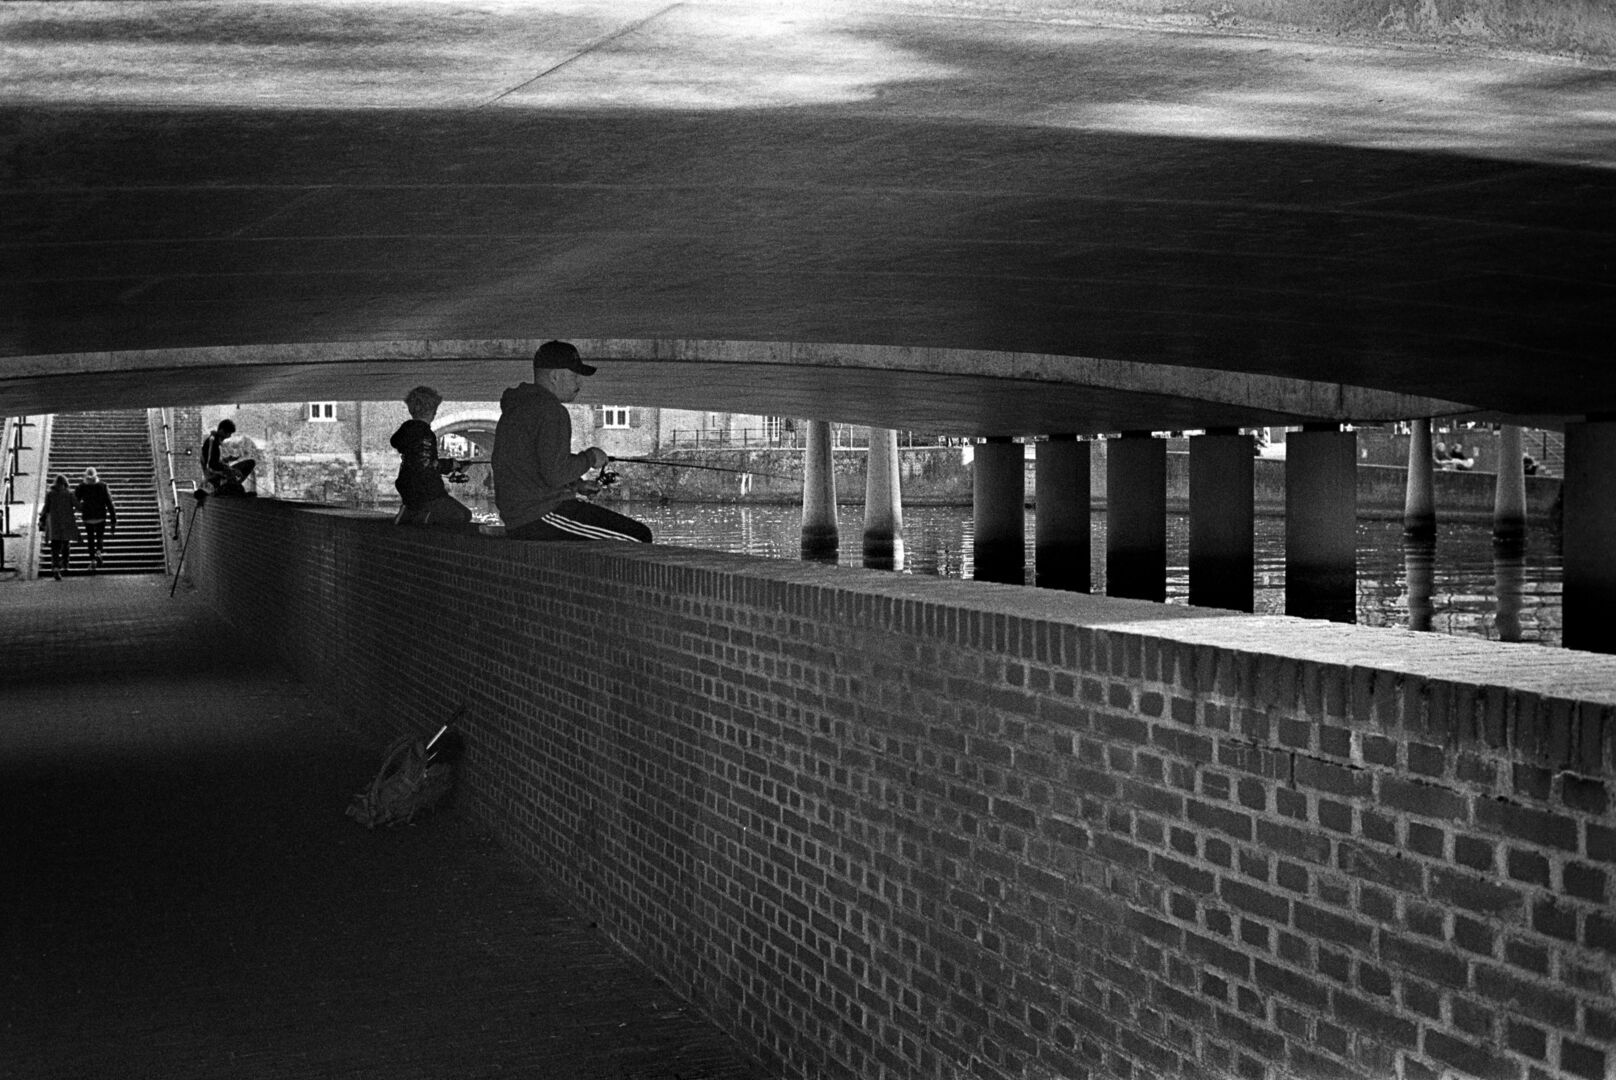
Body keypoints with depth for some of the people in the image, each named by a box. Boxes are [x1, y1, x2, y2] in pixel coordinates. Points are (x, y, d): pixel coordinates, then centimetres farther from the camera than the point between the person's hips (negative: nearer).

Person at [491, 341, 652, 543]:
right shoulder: (552, 412, -15)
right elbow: (555, 473, -24)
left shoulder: (515, 408, 18)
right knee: (638, 538, -11)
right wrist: (589, 458, -7)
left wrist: (574, 484, 14)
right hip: (543, 516, -11)